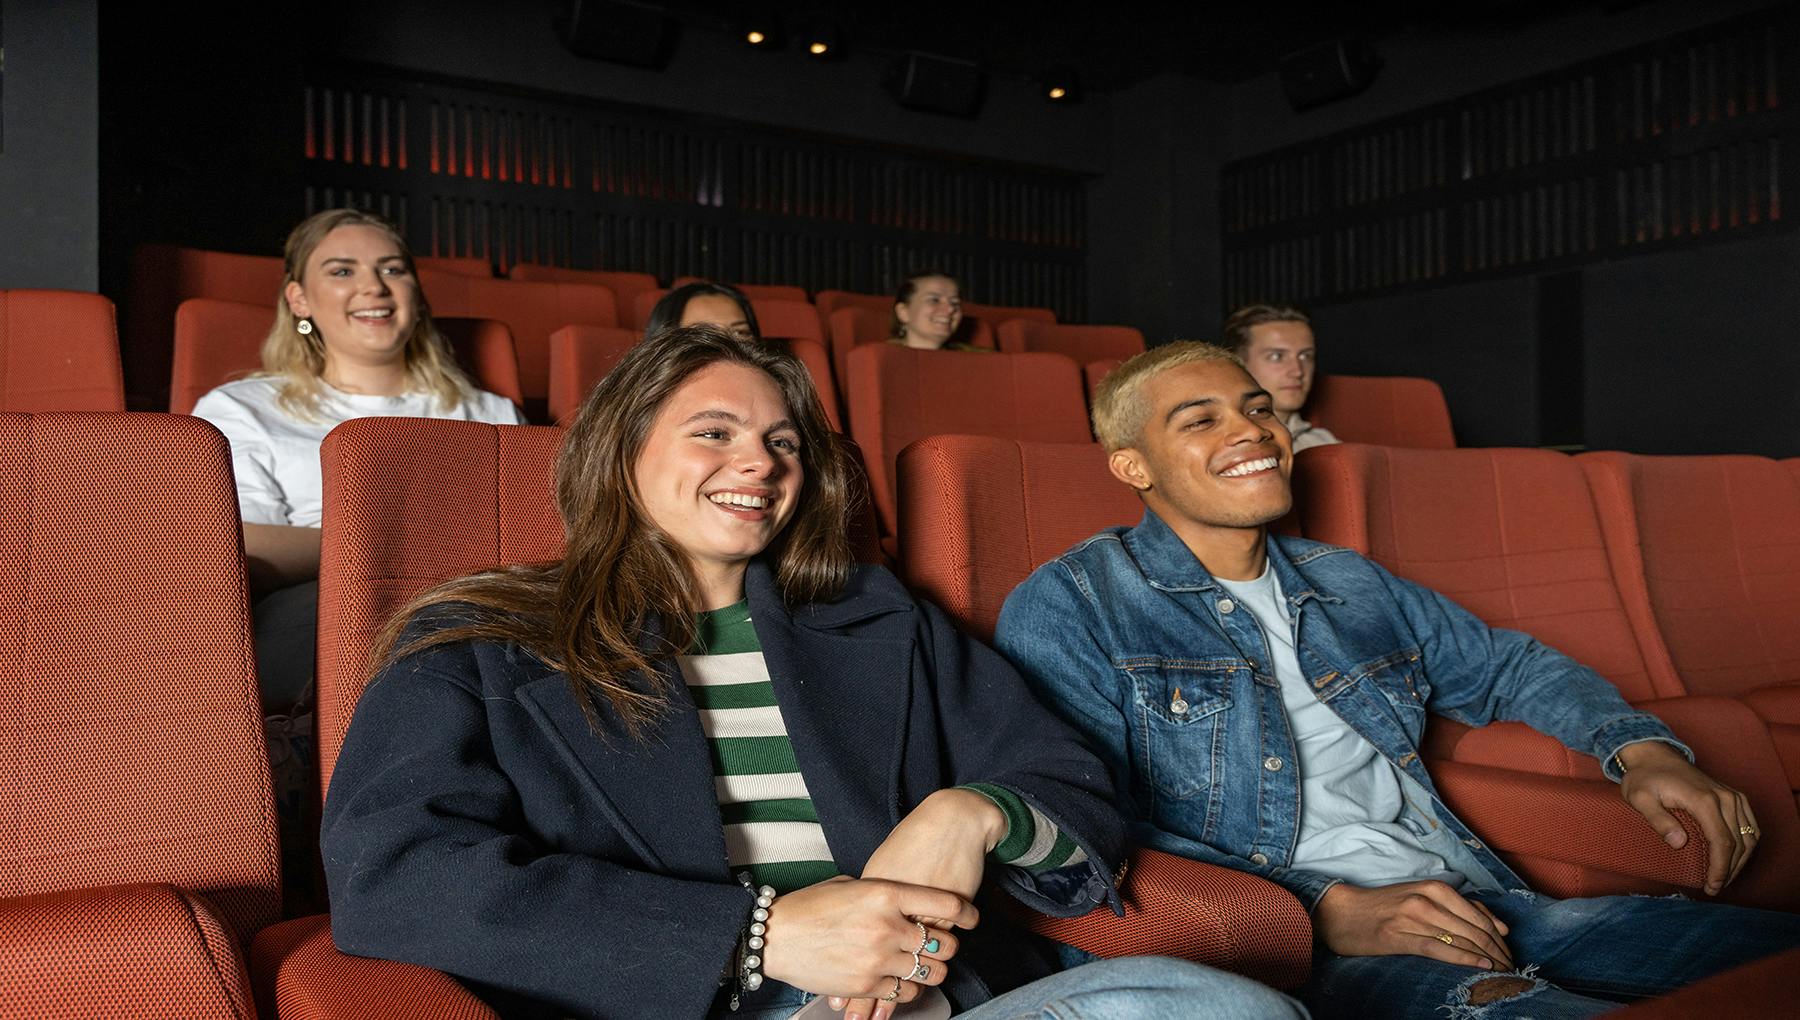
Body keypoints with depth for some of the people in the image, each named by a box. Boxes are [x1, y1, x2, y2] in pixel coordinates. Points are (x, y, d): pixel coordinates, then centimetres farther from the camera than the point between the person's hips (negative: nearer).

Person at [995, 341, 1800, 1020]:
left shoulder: (1352, 586, 20)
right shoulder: (1065, 608, -2)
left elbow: (1508, 668, 34)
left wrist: (1641, 750, 12)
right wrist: (1330, 910, -17)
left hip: (1480, 905, 8)